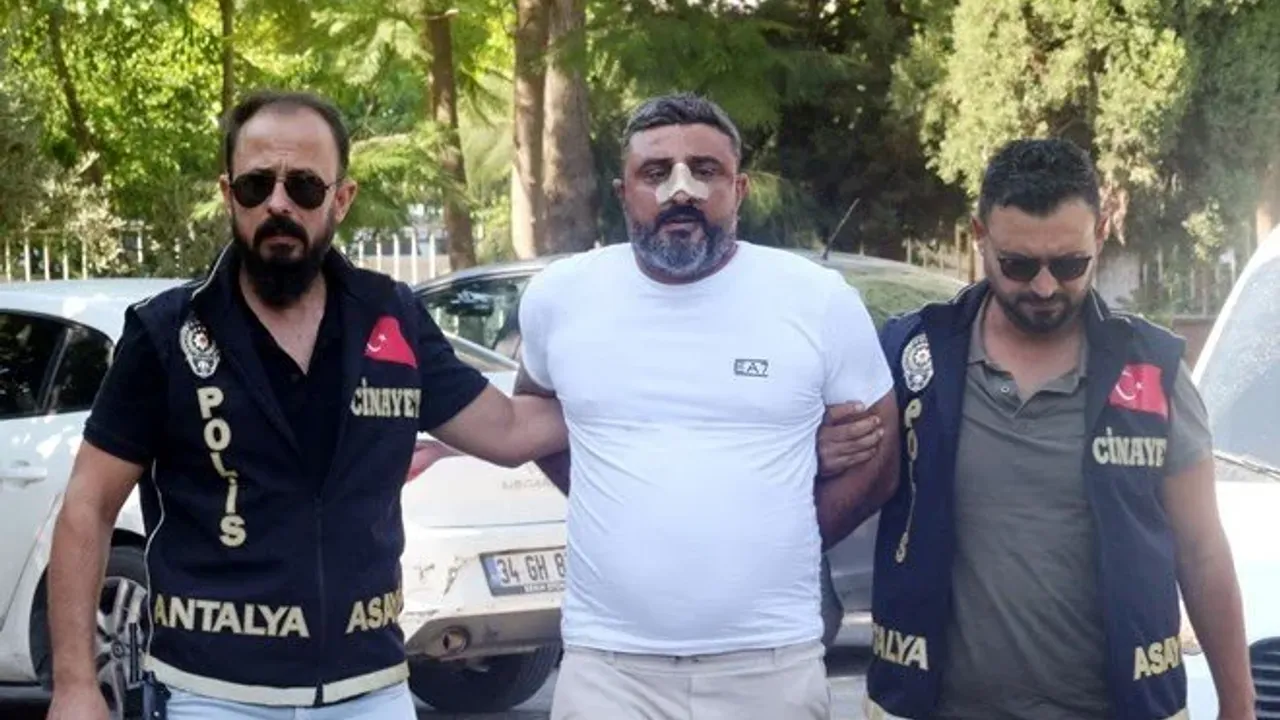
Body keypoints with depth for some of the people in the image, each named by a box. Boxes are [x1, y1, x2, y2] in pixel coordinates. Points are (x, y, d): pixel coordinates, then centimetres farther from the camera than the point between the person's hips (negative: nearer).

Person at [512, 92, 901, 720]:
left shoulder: (820, 300, -1)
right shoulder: (559, 297, 3)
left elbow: (875, 457, 8)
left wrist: (778, 544, 2)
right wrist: (611, 504, 10)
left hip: (772, 663, -1)